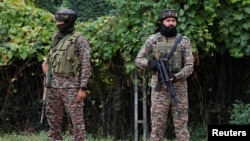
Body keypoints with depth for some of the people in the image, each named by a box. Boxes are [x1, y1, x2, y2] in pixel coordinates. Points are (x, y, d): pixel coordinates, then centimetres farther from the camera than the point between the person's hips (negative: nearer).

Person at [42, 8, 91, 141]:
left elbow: (86, 65, -12)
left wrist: (83, 88, -18)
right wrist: (47, 63, 9)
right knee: (53, 118, 10)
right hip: (55, 84, 7)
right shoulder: (56, 38, 13)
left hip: (71, 84, -7)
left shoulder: (80, 40, -9)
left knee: (77, 119, -4)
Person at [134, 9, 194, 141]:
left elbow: (189, 67, -3)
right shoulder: (153, 39, 2)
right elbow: (138, 60, 5)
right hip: (159, 89, 0)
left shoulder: (184, 41, 2)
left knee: (181, 126, 2)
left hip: (178, 89, 0)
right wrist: (149, 62, -18)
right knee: (157, 126, 1)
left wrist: (176, 76, -22)